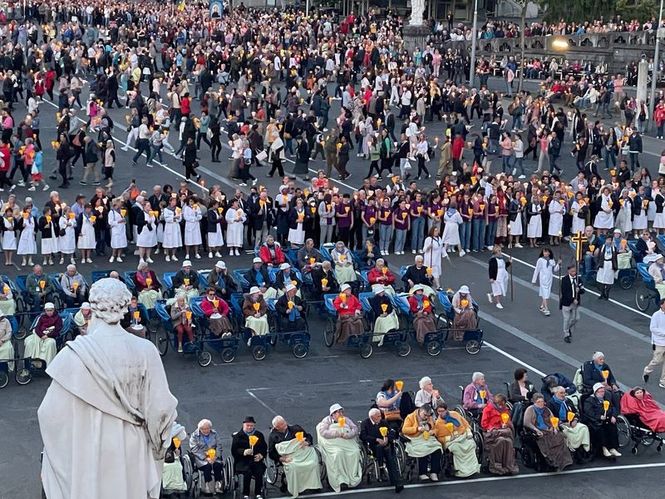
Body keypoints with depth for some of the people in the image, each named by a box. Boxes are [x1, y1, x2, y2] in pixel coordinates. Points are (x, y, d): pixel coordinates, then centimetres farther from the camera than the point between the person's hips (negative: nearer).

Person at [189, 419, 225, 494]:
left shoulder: (214, 434, 12)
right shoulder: (195, 435, 1)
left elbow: (219, 446, 8)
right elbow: (194, 449, -7)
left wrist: (216, 456, -11)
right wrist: (205, 458, -17)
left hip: (214, 456, 3)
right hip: (201, 457, -3)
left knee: (217, 465, -28)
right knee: (207, 466, -32)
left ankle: (218, 485, -26)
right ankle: (208, 487, -28)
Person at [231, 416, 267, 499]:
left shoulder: (259, 435, 19)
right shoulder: (237, 435, 10)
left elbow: (264, 448, 18)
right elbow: (234, 450, 0)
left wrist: (261, 455, -3)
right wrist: (243, 452, -18)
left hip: (256, 460, 2)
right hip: (242, 460, -2)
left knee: (259, 471, -29)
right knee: (248, 471, -32)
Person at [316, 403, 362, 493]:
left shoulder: (346, 420, 20)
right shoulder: (327, 420, 11)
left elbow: (355, 429, 8)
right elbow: (323, 432, -6)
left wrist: (347, 434, -12)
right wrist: (337, 433, -12)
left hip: (348, 442, 3)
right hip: (334, 444, -3)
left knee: (355, 452, -26)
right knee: (338, 453, -34)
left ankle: (353, 478, -19)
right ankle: (340, 480, -29)